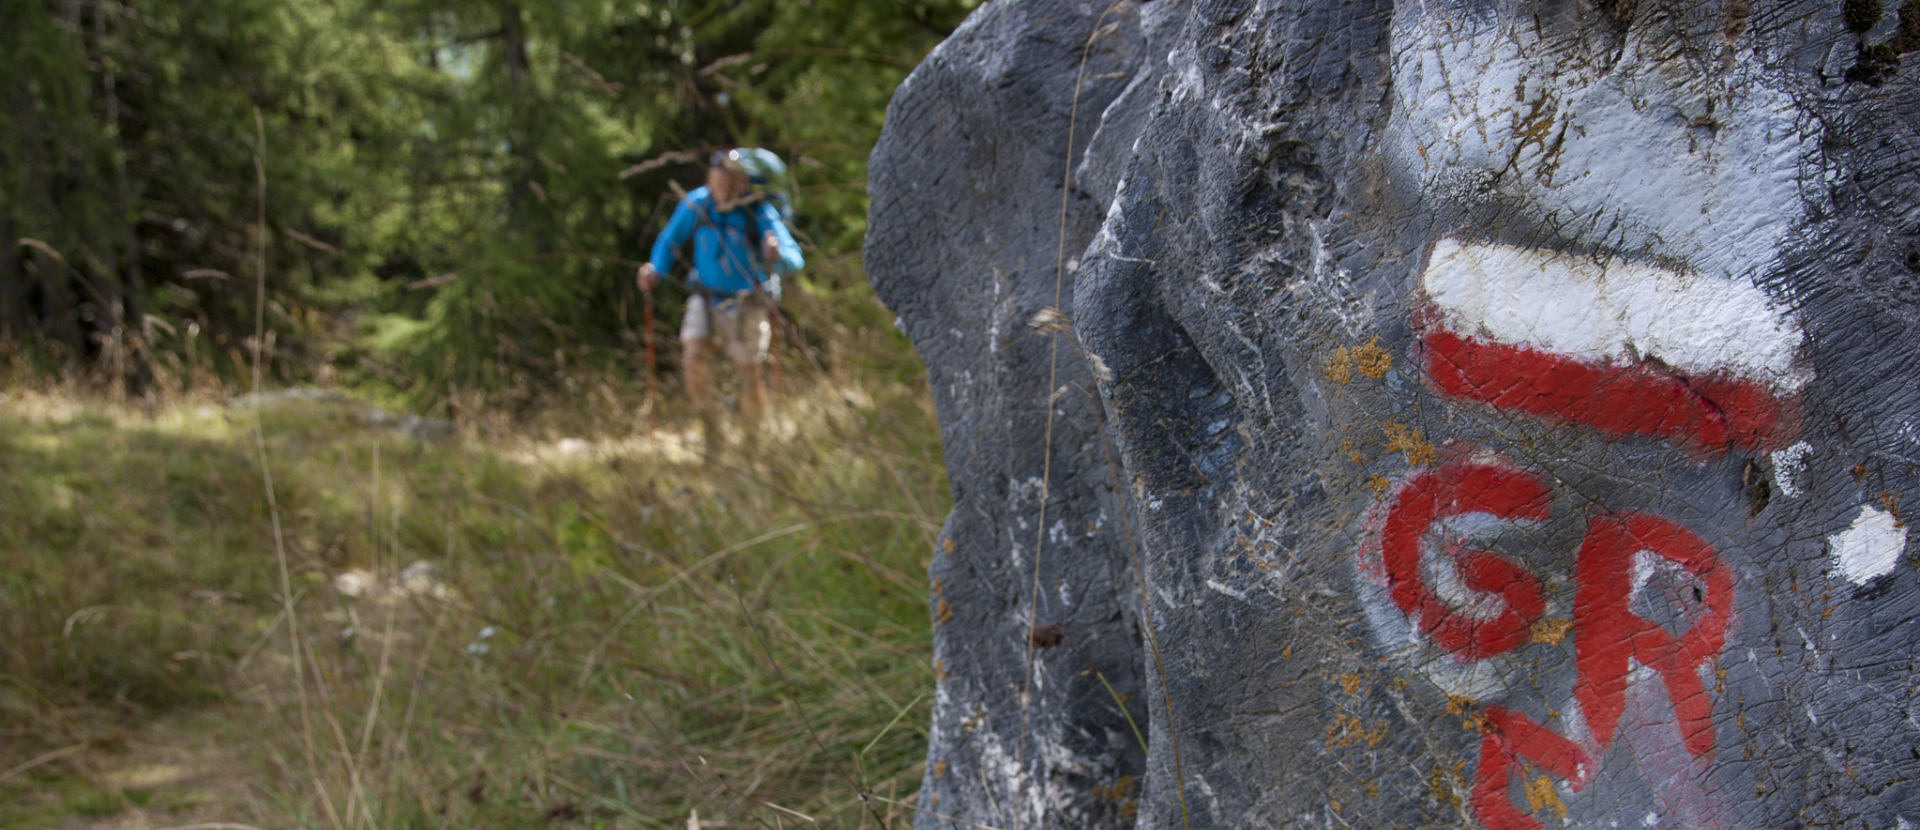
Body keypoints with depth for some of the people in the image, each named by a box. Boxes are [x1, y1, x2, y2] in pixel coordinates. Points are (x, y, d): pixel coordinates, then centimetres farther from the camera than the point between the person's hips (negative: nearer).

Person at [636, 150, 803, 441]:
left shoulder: (760, 213, -23)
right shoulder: (696, 203, -16)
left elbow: (795, 261, -30)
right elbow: (670, 240, 2)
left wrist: (778, 255, -53)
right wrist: (656, 270, -16)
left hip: (748, 304, -2)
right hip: (707, 298, 2)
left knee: (750, 373, 5)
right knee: (692, 357, -19)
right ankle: (707, 426, -1)